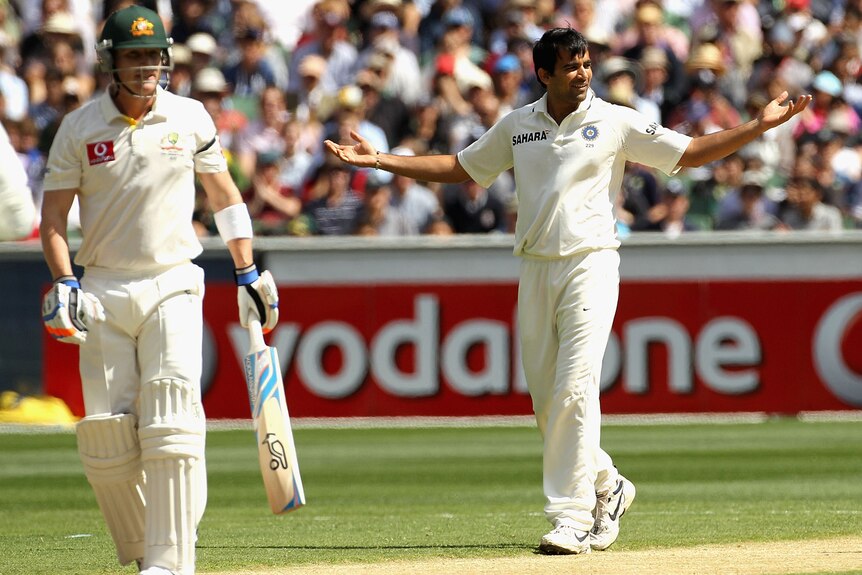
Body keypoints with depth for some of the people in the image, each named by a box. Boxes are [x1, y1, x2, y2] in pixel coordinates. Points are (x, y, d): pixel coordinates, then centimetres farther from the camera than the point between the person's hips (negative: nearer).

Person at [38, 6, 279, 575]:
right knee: (106, 437, -3)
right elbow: (54, 215, 4)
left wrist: (248, 273, 12)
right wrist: (64, 283, -10)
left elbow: (223, 192, 14)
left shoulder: (189, 117, 3)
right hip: (103, 291, 1)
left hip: (173, 286, -1)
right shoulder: (80, 128, 2)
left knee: (171, 430, -14)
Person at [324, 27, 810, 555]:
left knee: (574, 391, -15)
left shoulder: (616, 123, 1)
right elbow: (459, 168, 20)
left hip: (590, 266, -4)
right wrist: (380, 160, 15)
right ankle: (606, 486, 29)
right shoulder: (517, 126, 11)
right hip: (536, 272, 4)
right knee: (545, 398, 6)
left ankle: (572, 519, -15)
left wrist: (759, 126, -10)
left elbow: (690, 153, 1)